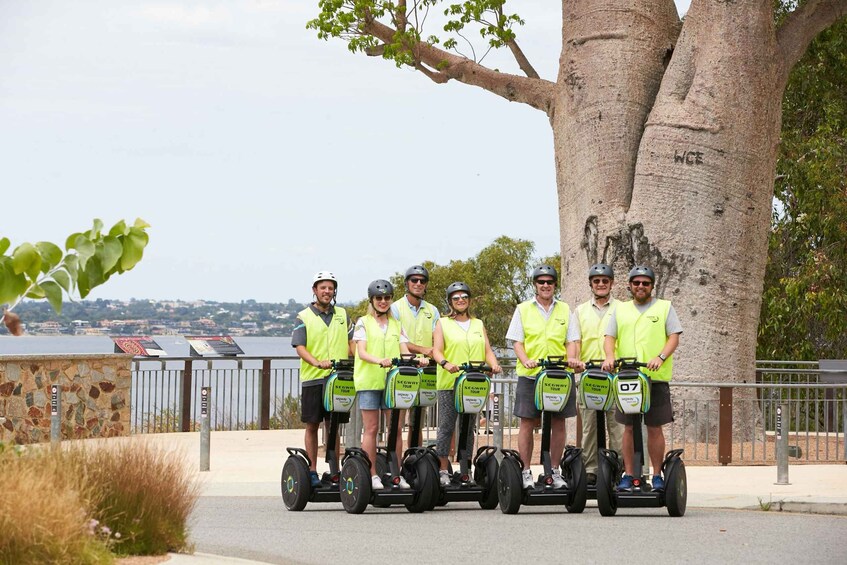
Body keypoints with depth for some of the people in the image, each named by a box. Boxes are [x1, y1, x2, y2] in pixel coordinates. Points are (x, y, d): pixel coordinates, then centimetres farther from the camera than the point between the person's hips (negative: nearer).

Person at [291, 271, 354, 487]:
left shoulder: (342, 315, 13)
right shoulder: (304, 317, 1)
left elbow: (352, 342, 13)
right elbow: (300, 347, -8)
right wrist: (318, 363, -25)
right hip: (313, 379, -3)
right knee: (312, 426, 2)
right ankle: (312, 471, 6)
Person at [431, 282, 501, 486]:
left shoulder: (478, 325, 19)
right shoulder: (442, 324, 8)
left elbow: (487, 350, 13)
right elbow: (437, 350, -3)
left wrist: (494, 364, -10)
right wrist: (446, 364, -24)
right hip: (449, 383, -3)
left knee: (468, 427, 5)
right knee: (446, 426, -5)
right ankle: (443, 470, -3)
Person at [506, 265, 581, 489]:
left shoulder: (565, 310, 13)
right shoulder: (523, 310, 8)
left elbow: (572, 340, 8)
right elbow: (517, 341, 2)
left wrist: (572, 358, -13)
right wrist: (525, 360, -16)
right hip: (530, 374, -1)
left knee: (558, 422, 3)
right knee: (527, 422, -2)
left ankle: (555, 471, 11)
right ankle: (525, 472, 3)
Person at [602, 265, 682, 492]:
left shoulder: (664, 307, 8)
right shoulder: (620, 310, 16)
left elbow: (674, 337, 0)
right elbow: (610, 336, 10)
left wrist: (660, 357, -16)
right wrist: (610, 356, -12)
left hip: (656, 377, -2)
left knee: (655, 428, -1)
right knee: (628, 428, 3)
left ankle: (657, 476, 5)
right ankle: (628, 475, 8)